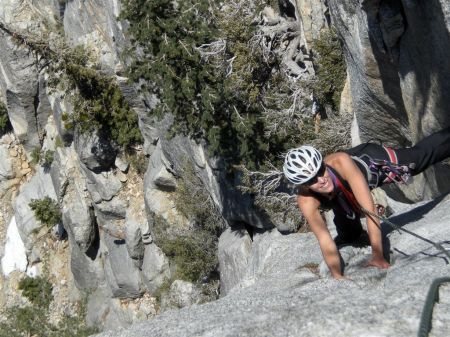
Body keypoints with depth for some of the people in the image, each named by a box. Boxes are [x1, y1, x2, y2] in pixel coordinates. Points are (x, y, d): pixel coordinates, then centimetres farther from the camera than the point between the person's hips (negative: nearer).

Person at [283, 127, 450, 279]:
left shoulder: (340, 161, -48)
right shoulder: (306, 201, -40)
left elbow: (369, 208, -46)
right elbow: (325, 241, -36)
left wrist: (378, 256, -43)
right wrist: (338, 277, -43)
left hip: (372, 160, -2)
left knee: (423, 154, 16)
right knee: (350, 236, 13)